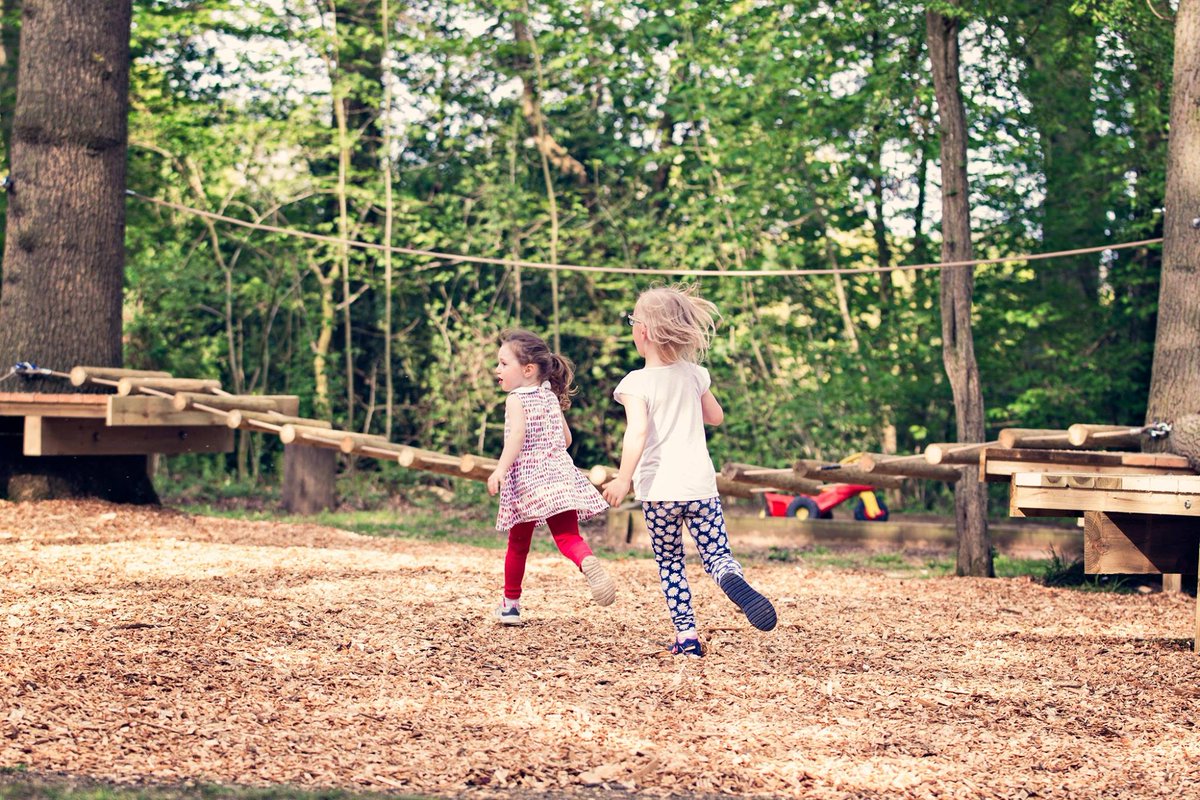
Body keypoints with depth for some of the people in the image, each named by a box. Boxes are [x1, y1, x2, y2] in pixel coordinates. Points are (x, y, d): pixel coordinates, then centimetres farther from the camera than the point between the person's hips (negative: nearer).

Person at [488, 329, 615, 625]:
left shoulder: (516, 399, -5)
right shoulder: (550, 397, 15)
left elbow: (518, 433, -23)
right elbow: (566, 438, 21)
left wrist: (501, 469, -29)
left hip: (526, 479, -4)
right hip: (560, 473, 4)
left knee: (518, 543, 10)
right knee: (567, 534, -8)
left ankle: (511, 603, 19)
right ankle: (589, 563, -40)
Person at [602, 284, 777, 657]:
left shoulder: (636, 383, -9)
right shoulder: (694, 375, 6)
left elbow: (637, 431, -23)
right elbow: (717, 416, 20)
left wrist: (623, 478, -22)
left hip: (659, 489, -2)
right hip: (699, 484, 3)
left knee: (670, 564, 13)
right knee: (716, 554, 4)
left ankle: (687, 636, 8)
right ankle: (733, 579, -31)